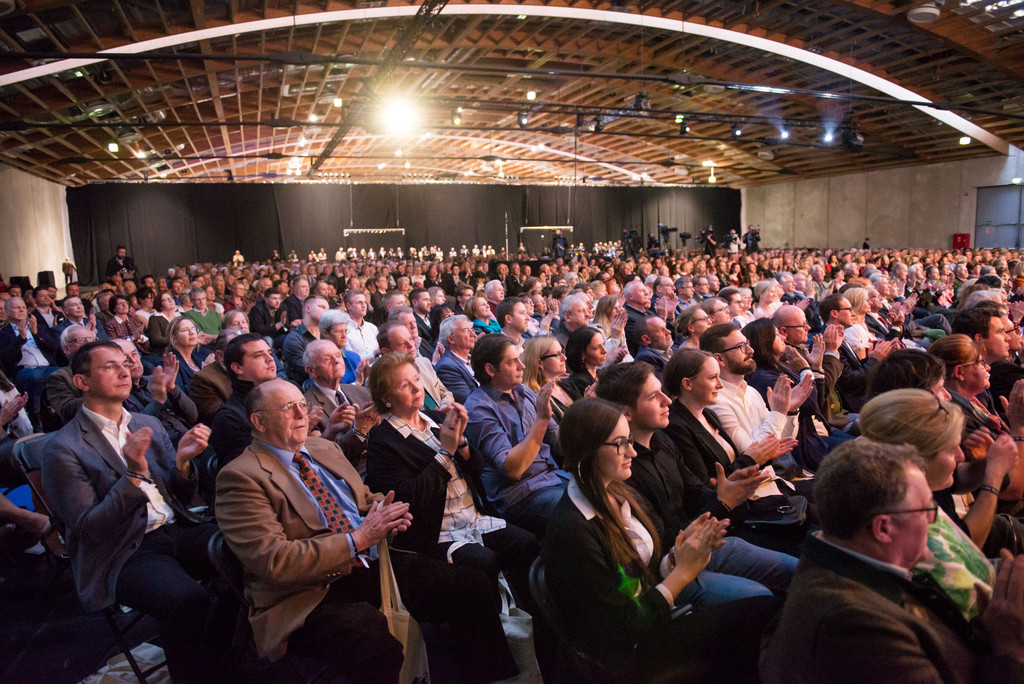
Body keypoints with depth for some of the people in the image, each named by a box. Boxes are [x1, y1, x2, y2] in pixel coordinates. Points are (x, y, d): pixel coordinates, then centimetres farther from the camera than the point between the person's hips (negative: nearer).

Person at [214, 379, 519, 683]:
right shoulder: (240, 477, -6)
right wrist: (357, 540, -18)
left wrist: (385, 514, 0)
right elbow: (273, 561, -15)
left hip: (377, 564, 7)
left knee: (474, 588, -12)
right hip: (315, 595, -7)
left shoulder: (325, 448, 18)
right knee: (374, 645, -38)